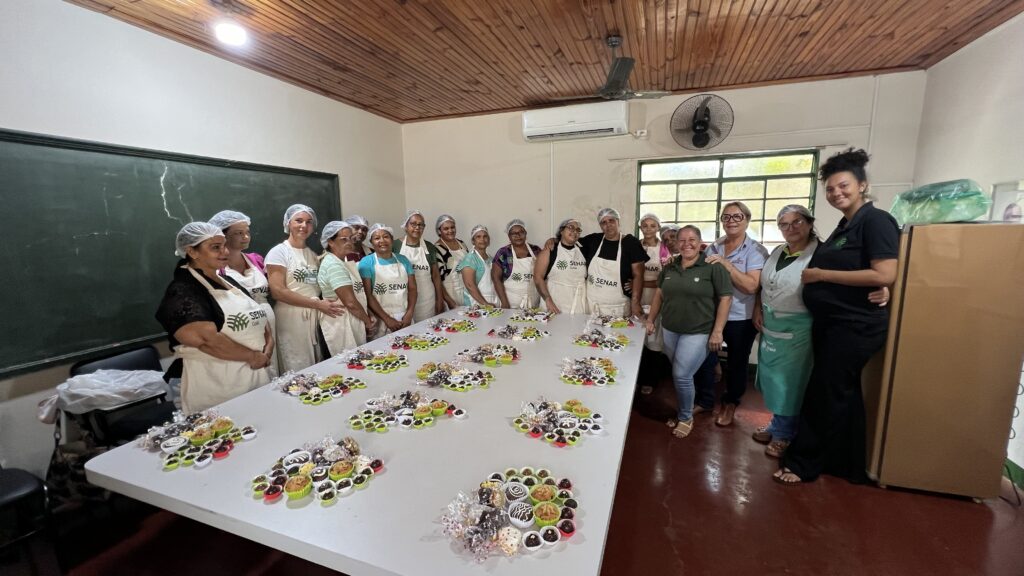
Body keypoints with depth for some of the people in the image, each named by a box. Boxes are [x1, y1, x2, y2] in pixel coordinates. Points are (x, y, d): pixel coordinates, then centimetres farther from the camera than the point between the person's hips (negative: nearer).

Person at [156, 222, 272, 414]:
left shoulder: (228, 281, 12)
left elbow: (258, 317, 15)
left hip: (257, 376, 8)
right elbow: (208, 340, -25)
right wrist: (254, 356, -17)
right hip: (217, 390, -8)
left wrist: (269, 345, -3)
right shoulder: (181, 293, -13)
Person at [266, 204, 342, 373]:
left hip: (316, 318, 6)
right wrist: (318, 304, -17)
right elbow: (278, 291, -15)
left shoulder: (313, 254, 14)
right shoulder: (278, 252, -5)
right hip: (291, 319, -6)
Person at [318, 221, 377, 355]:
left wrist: (368, 318, 3)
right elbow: (350, 302, -21)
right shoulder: (333, 264, -16)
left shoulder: (342, 262, 13)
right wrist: (368, 322, -8)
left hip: (354, 322, 9)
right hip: (341, 325, -9)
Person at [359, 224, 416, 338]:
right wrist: (387, 319, -12)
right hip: (380, 320, -3)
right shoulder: (366, 263, -3)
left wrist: (409, 314, -6)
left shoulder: (403, 260, 8)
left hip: (405, 318, 3)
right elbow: (368, 295, -8)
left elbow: (412, 288, 6)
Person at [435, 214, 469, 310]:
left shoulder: (462, 243, 7)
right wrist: (450, 302, -17)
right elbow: (437, 279, -13)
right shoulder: (437, 249, -12)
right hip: (450, 294, -5)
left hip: (468, 292, 6)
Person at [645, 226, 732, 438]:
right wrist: (650, 319, 11)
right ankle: (682, 412, 34)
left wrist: (717, 331, -13)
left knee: (682, 375, -5)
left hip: (698, 332, -5)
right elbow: (659, 293, 14)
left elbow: (725, 298, -10)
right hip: (669, 330, 5)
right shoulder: (669, 267, 7)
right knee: (678, 375, 14)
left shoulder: (713, 267, -9)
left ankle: (686, 418, 19)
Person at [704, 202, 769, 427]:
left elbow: (751, 286, -22)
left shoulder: (755, 250, -11)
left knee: (736, 362, 15)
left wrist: (726, 264, -26)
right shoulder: (713, 247, 4)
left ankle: (730, 404, 36)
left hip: (741, 319, -4)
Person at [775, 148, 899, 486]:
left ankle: (804, 463, 14)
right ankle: (848, 466, 33)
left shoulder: (876, 220, -13)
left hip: (855, 326, -9)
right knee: (842, 394, 17)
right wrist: (815, 275, 6)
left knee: (824, 395, 0)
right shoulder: (845, 225, 14)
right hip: (832, 323, 9)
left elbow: (885, 275, -23)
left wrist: (821, 274, -19)